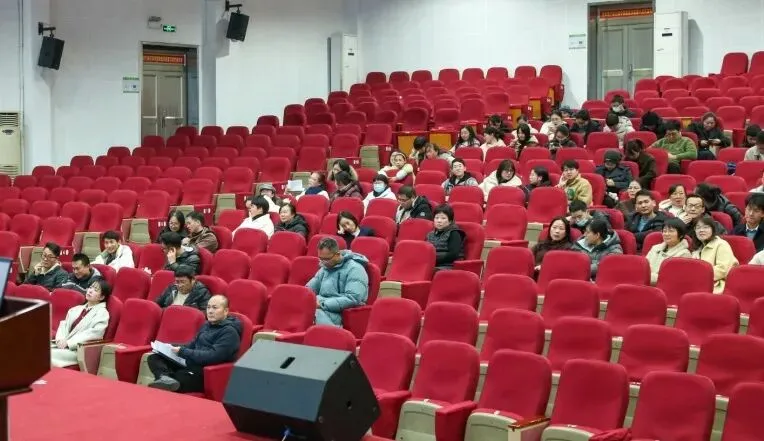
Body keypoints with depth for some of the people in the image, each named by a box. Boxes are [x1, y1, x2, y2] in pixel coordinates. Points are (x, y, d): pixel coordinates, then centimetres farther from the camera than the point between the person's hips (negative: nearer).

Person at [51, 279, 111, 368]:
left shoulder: (102, 313, 0)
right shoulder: (76, 309, 23)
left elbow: (93, 334, -13)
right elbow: (64, 324, 14)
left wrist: (68, 343, -17)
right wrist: (60, 340, -9)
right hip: (62, 344, 6)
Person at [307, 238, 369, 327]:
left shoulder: (354, 269, -8)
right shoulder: (325, 267, 17)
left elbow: (353, 299, -20)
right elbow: (309, 288, 26)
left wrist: (323, 303, -22)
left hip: (343, 314, -8)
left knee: (317, 313, -37)